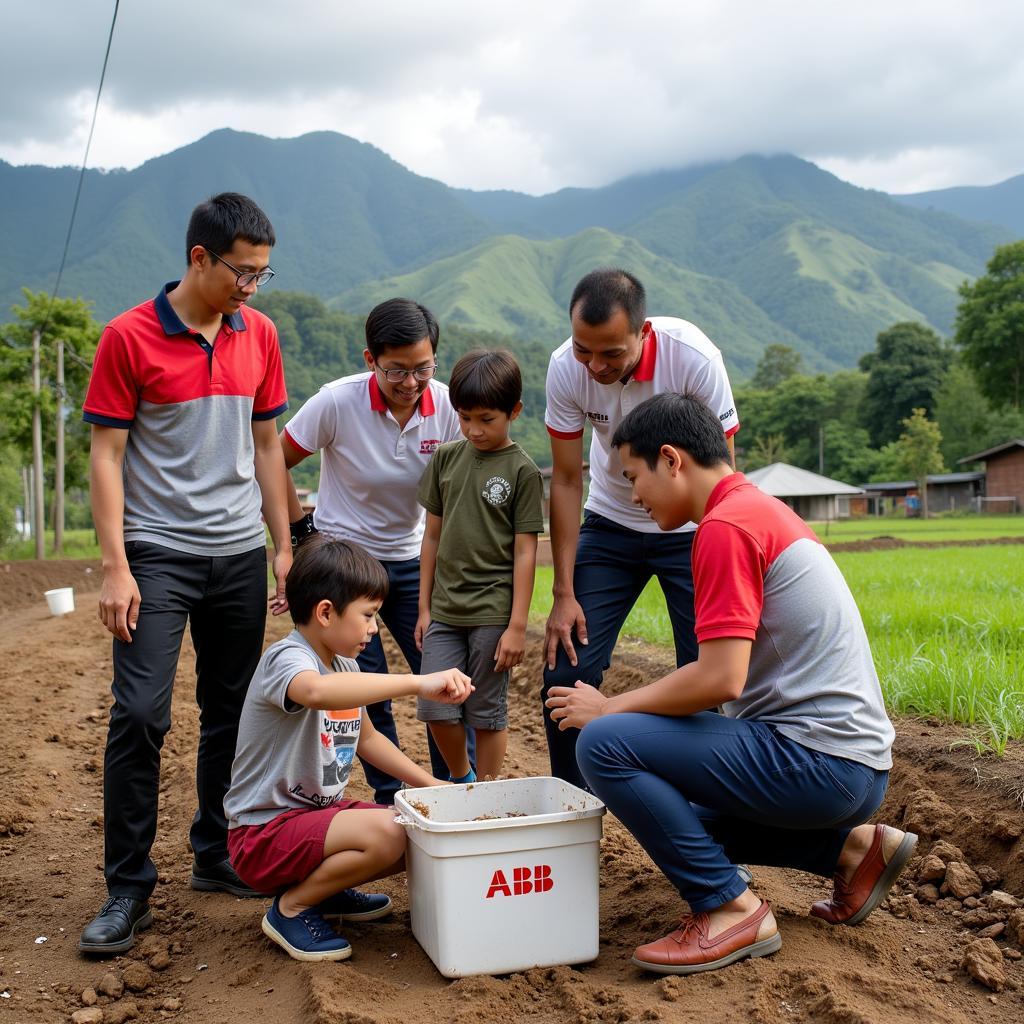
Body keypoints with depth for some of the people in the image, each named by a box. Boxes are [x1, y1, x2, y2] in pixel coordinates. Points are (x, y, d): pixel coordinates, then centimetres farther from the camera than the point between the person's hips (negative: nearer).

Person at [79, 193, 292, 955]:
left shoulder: (259, 335, 7)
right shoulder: (129, 337, -6)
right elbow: (106, 455, -6)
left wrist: (284, 545, 10)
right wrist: (115, 567, -12)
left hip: (240, 555, 5)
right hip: (159, 554, -4)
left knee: (232, 712, 10)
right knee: (140, 713, -8)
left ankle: (218, 856, 26)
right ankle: (128, 890, 5)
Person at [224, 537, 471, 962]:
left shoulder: (345, 667, 8)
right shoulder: (286, 659, -21)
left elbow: (366, 737, 23)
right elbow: (317, 691, -47)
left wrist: (427, 782, 15)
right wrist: (418, 683, -49)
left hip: (320, 812, 9)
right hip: (265, 830, -9)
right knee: (385, 833, -30)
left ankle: (326, 890, 16)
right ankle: (291, 908, -8)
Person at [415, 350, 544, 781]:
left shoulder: (522, 471, -6)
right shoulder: (446, 458, 6)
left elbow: (525, 552, -7)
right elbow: (433, 536, 11)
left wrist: (517, 625, -10)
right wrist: (424, 607, 10)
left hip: (493, 612, -4)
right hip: (445, 610, 4)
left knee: (487, 712, 5)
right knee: (435, 707, 2)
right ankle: (460, 780, 28)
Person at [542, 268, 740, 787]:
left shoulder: (694, 359, -26)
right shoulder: (565, 369, -19)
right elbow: (566, 482, -9)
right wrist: (564, 594, -10)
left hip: (690, 530, -2)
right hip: (610, 525, 2)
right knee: (564, 675, -4)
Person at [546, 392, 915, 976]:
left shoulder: (726, 524, -15)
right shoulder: (762, 510, 16)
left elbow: (721, 679, -22)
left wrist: (611, 708, -8)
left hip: (819, 761, -10)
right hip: (855, 765, 10)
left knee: (605, 744, -17)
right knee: (680, 813, 28)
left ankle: (729, 908, -8)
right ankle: (849, 847, 17)